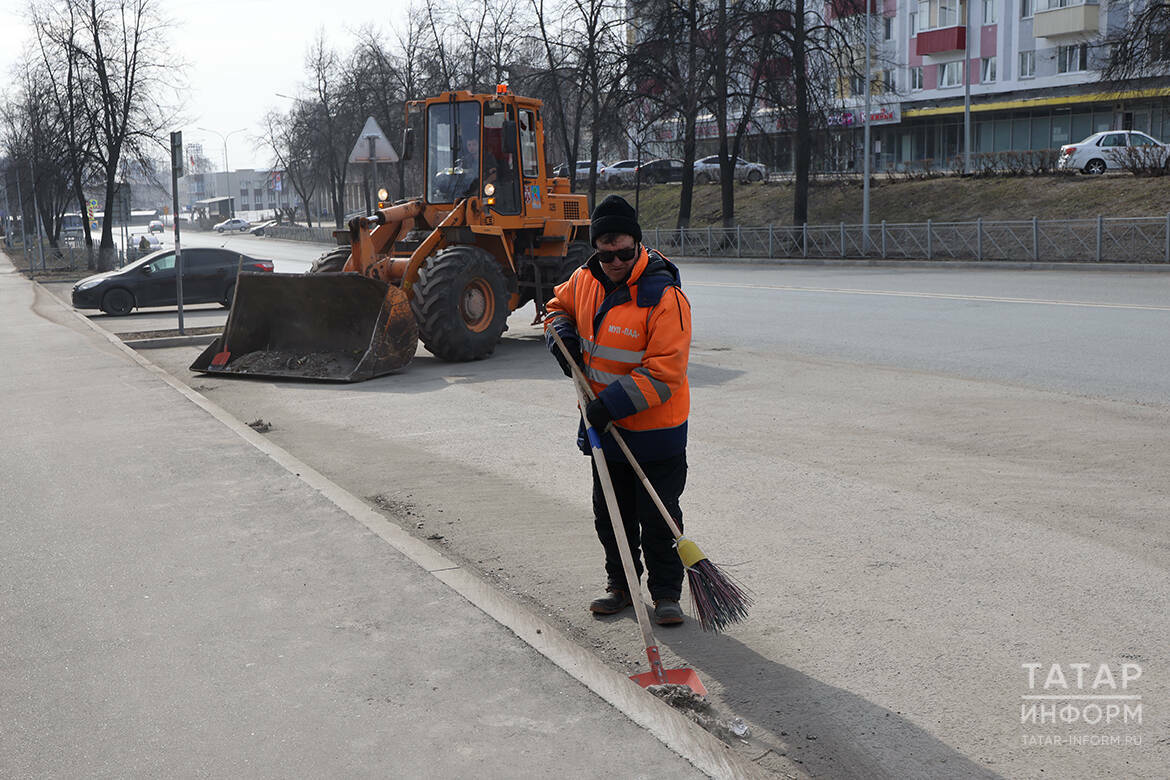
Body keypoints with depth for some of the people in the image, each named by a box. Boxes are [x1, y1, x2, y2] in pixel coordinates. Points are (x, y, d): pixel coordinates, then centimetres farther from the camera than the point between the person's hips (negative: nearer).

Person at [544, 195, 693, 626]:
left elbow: (665, 370, -25)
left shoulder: (664, 296, -22)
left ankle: (666, 593, 20)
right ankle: (621, 585, 33)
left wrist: (614, 402, -28)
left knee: (658, 519, 3)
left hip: (654, 430, -6)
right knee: (610, 514, 17)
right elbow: (560, 305, 22)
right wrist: (561, 333, -1)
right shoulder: (585, 280, -1)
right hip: (604, 427, 6)